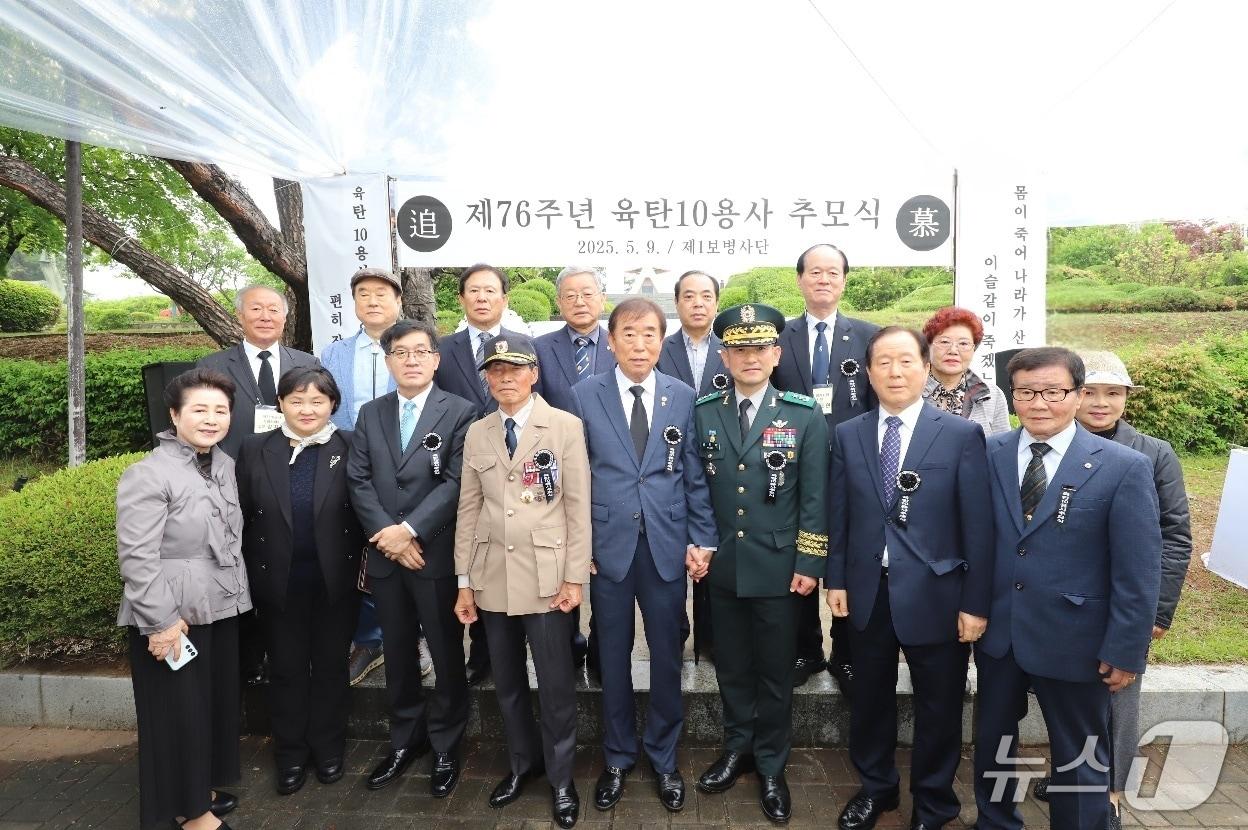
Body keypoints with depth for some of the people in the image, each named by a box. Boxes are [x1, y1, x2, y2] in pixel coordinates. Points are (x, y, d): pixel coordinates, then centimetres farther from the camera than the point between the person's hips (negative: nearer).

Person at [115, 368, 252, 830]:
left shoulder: (224, 465, 6)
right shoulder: (148, 475, -17)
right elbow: (137, 557, -19)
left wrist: (236, 591, 14)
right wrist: (161, 621, -20)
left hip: (221, 609, 7)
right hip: (174, 616, -7)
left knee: (217, 703, 18)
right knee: (179, 713, 7)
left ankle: (201, 789, 37)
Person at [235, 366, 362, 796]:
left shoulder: (350, 448, -6)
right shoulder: (255, 449, -1)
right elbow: (243, 517, 0)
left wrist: (363, 567, -11)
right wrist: (251, 575, -2)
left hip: (335, 581, -1)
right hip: (278, 583, 1)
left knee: (331, 666, 15)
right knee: (286, 669, 15)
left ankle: (328, 749, 34)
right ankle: (290, 754, 33)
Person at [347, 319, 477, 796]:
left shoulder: (460, 412, -4)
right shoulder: (370, 414, 10)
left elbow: (456, 483, -12)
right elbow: (359, 481, 3)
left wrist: (410, 530, -17)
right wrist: (387, 534, -10)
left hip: (438, 555, -4)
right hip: (385, 557, 4)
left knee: (447, 657, 8)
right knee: (398, 655, 16)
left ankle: (445, 747, 25)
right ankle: (405, 740, 34)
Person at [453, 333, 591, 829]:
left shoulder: (565, 427, -5)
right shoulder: (476, 433, 7)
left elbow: (579, 506, -6)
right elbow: (469, 509, 8)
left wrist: (574, 577, -9)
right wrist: (464, 581, 6)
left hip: (546, 575, -4)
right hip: (492, 577, 4)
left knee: (556, 684, 5)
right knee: (507, 682, 16)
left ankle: (560, 778, 26)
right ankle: (522, 762, 37)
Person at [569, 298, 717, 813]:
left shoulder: (682, 397, 2)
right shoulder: (585, 395, -2)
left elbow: (695, 475, 4)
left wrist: (702, 539, -1)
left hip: (667, 547, 1)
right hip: (607, 545, -1)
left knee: (667, 656, 12)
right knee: (613, 657, 13)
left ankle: (663, 759, 34)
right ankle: (617, 758, 34)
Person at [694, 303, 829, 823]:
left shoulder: (805, 417, -5)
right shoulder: (704, 413, 2)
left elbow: (815, 499, -5)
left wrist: (810, 564, -8)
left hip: (778, 569, -2)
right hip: (722, 566, 2)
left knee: (774, 672, 11)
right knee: (731, 666, 16)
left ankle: (771, 766, 30)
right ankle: (737, 748, 38)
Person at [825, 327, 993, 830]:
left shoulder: (962, 435, -7)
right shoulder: (847, 435, 2)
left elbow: (978, 524, -8)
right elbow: (839, 516, 5)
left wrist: (976, 603, -9)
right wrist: (836, 579, 3)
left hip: (933, 594, -2)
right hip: (867, 592, 3)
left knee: (938, 706, 14)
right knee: (870, 698, 18)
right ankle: (874, 788, 41)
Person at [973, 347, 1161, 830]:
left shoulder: (1124, 467, -11)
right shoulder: (988, 454, -3)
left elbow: (1137, 573, -10)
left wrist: (1125, 651, -10)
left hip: (1072, 640, -3)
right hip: (996, 630, 4)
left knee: (1080, 757, 15)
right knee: (993, 739, 21)